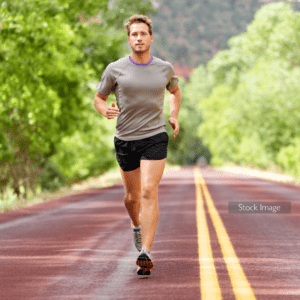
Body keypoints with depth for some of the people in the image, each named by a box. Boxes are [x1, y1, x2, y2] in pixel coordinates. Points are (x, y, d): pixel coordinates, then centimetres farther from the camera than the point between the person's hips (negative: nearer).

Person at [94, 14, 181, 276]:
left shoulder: (165, 68, 4)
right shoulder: (115, 69, -2)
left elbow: (175, 90, 25)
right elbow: (99, 98, 9)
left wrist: (174, 116, 10)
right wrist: (105, 110, -14)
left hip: (155, 138, -1)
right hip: (126, 139, 1)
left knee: (149, 192, -17)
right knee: (132, 196, 14)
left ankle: (145, 253, -20)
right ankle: (137, 225, 49)